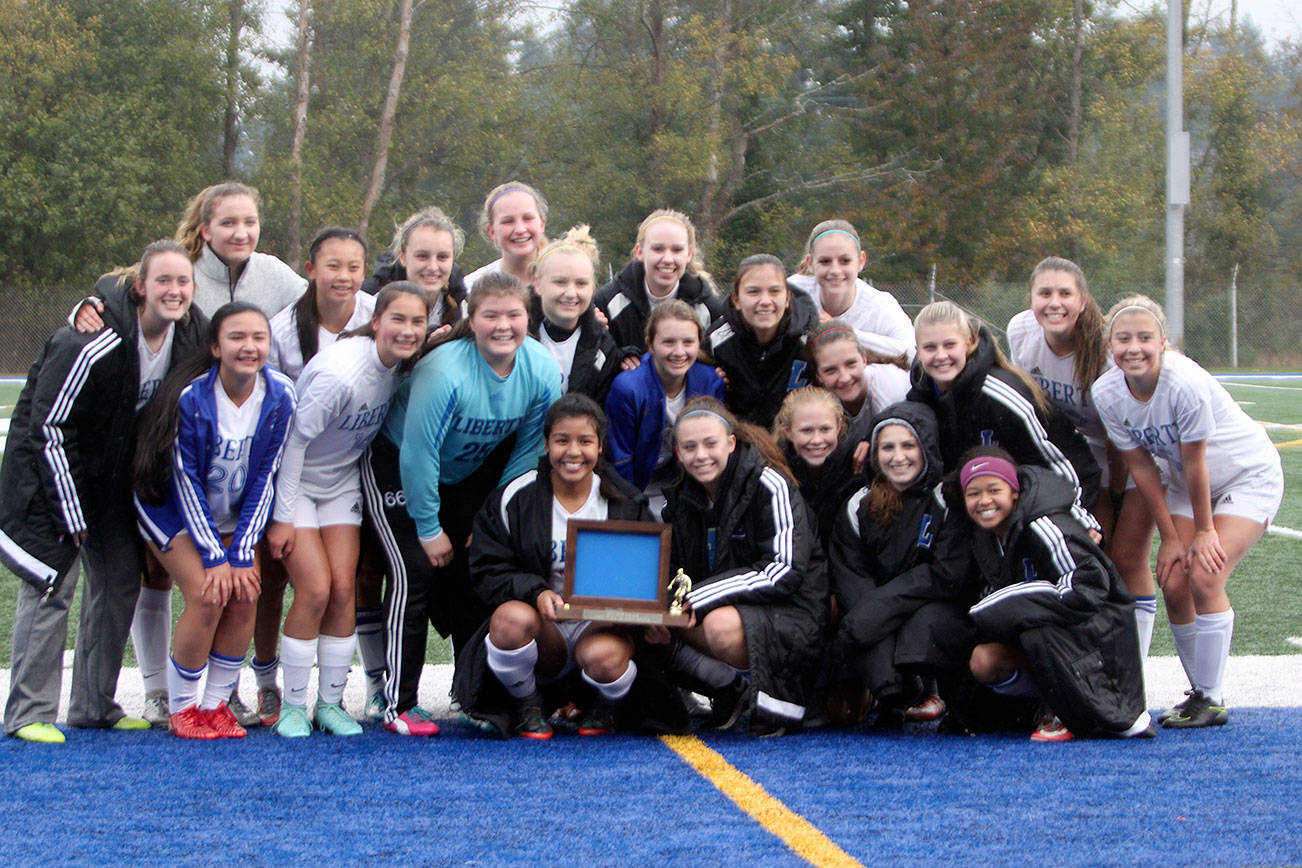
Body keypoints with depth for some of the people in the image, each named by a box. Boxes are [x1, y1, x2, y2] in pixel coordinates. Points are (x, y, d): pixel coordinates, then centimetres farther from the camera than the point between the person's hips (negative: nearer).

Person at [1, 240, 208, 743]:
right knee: (51, 581, -11)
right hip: (49, 462, -7)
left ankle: (95, 705, 16)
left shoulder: (192, 334, -9)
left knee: (121, 579, 5)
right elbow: (49, 428, -24)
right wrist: (70, 514, -22)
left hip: (112, 470, 7)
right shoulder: (93, 343, -29)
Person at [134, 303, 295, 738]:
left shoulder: (279, 396, -17)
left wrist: (242, 553, -13)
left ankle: (216, 704, 5)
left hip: (234, 513, 4)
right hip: (174, 507, -4)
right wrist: (214, 556, -20)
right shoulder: (192, 397, -27)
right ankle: (181, 707, -1)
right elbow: (186, 480, -21)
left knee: (244, 596, -10)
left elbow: (265, 477, -10)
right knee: (207, 596, -17)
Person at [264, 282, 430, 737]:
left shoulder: (399, 365, -10)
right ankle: (292, 706, -1)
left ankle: (331, 702, 7)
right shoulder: (341, 373, -31)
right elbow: (294, 442, -23)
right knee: (315, 589, -13)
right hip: (294, 480, -6)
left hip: (342, 482, 6)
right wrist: (282, 517, -20)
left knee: (343, 588, -4)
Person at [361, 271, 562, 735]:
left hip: (468, 476, 6)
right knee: (417, 573, -15)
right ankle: (398, 705, -10)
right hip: (397, 467, -5)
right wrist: (429, 528, -20)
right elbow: (417, 453, -28)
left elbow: (528, 452, -5)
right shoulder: (444, 371, -34)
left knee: (473, 578, 1)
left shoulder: (542, 371, -17)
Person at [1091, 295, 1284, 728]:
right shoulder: (1106, 393, -16)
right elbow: (1141, 467, -8)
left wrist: (1205, 531, -14)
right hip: (1187, 485, 6)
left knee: (1204, 578, -19)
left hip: (1249, 475, -6)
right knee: (1173, 585, -6)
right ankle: (1200, 692, 12)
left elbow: (1195, 464, -24)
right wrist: (1170, 537, -6)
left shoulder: (1185, 383, -34)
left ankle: (1212, 700, -8)